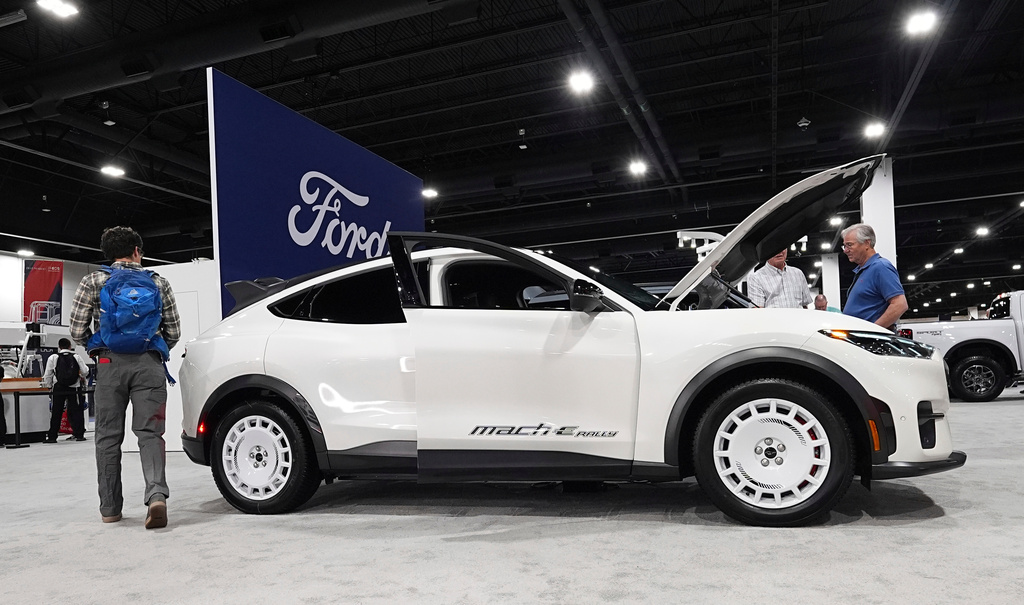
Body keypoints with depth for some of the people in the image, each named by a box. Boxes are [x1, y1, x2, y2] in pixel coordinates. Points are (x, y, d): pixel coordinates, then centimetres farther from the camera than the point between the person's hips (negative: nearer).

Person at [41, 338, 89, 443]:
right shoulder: (76, 357, 1)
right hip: (73, 389, 0)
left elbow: (47, 375, 1)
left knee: (56, 413, 6)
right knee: (75, 411, 5)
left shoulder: (53, 358, -1)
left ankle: (52, 436, 8)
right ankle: (79, 434, 3)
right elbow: (85, 371, 2)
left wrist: (48, 386, 16)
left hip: (58, 389, 0)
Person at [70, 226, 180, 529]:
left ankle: (110, 507, 16)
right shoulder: (158, 283, 12)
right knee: (149, 432, -1)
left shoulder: (94, 282, 7)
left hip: (111, 364, 0)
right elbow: (174, 332, 12)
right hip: (150, 365, 0)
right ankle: (157, 493, -22)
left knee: (108, 436, 10)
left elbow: (77, 330, 3)